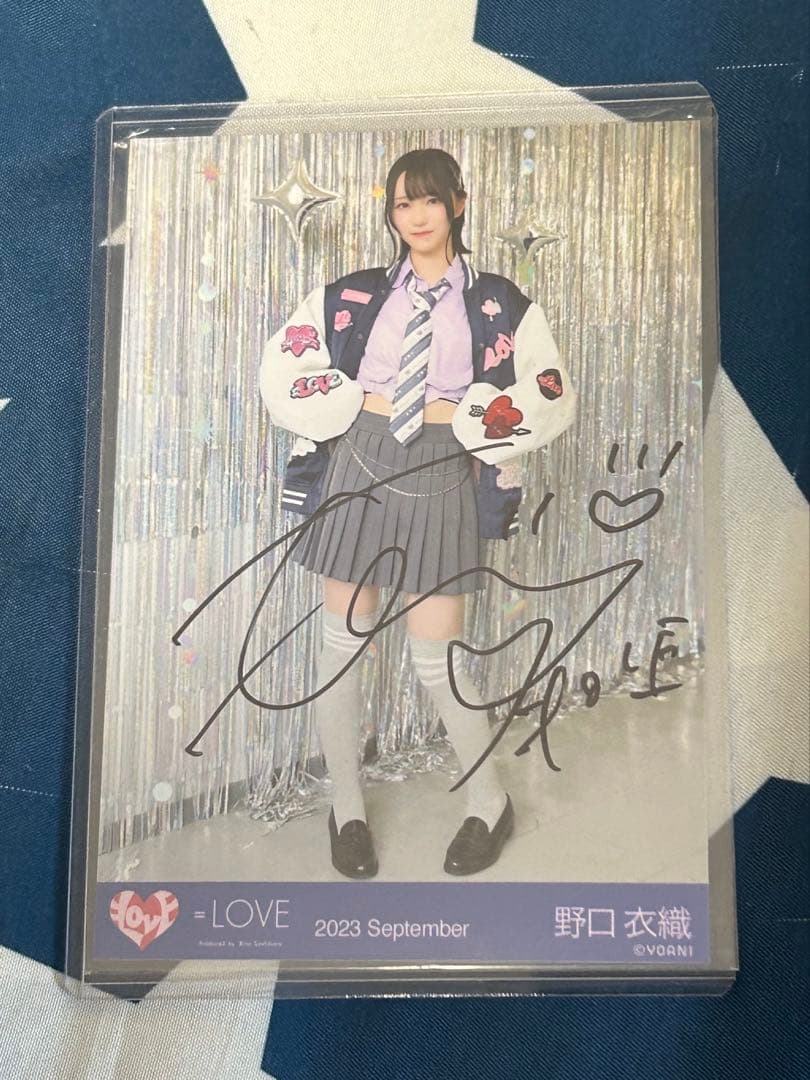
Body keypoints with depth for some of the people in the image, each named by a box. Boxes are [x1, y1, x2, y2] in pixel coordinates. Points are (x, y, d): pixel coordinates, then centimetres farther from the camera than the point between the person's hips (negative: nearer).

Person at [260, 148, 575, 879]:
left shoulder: (499, 305, 4)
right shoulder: (355, 294, 7)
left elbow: (552, 400, -1)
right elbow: (281, 368, 6)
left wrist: (457, 413, -10)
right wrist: (357, 403, -6)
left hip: (442, 478, -2)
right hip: (357, 468, 2)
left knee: (435, 660, 1)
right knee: (344, 644, 6)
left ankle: (491, 802, 26)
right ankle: (347, 809, 26)